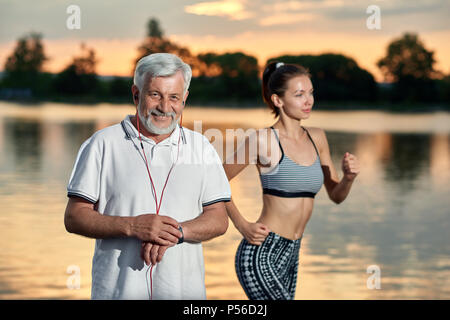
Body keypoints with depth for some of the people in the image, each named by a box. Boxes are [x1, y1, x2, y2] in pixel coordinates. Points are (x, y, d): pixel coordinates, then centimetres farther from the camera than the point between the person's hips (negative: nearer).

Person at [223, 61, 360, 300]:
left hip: (290, 254, 7)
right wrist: (242, 226, -8)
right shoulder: (263, 140, -11)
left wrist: (349, 177, -5)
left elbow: (336, 195, 16)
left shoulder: (317, 138, 9)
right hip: (261, 254, -7)